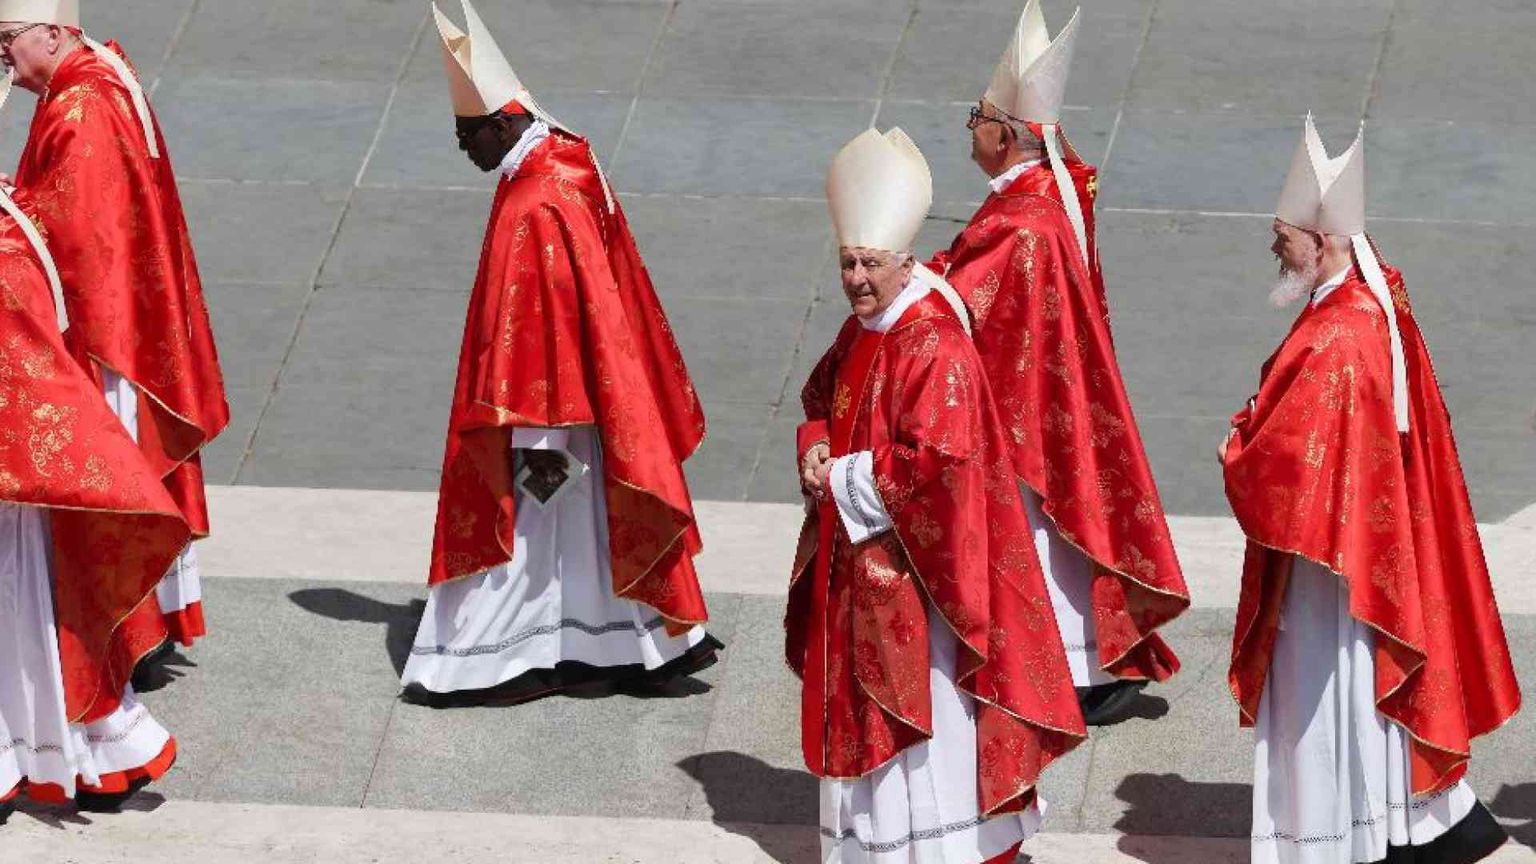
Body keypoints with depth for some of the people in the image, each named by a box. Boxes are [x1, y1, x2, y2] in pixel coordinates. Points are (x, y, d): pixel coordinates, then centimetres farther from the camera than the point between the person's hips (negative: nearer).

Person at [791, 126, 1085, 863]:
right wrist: (816, 446, 0)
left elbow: (935, 461, -26)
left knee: (921, 711, -3)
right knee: (865, 705, 17)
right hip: (856, 562, 9)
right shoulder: (859, 335, 7)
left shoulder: (936, 349, -21)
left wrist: (843, 479, -16)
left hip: (914, 565, -9)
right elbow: (821, 397, 23)